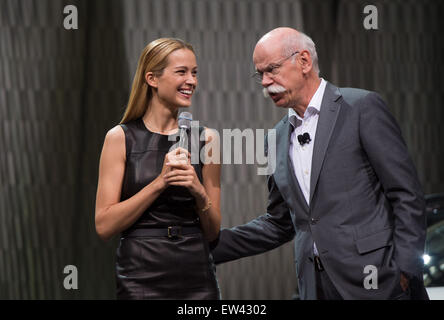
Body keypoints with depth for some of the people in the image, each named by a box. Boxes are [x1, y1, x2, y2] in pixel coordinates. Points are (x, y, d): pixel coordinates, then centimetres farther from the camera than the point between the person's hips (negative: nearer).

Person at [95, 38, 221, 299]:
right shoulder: (121, 138, -2)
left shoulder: (205, 138, 6)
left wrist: (199, 192, -11)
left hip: (197, 278, 3)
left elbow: (213, 232, 8)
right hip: (142, 278, -2)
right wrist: (159, 183, -16)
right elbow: (104, 226, -9)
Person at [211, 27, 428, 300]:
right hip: (316, 286, 6)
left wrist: (405, 271, -13)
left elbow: (407, 195, -6)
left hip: (376, 280, -5)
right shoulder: (280, 137, 15)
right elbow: (279, 224, 20)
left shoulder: (362, 107, -3)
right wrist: (209, 245, 10)